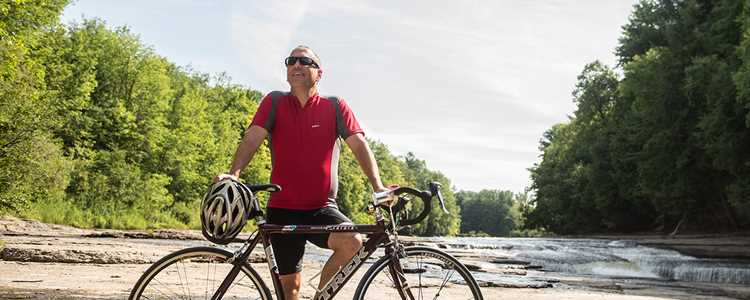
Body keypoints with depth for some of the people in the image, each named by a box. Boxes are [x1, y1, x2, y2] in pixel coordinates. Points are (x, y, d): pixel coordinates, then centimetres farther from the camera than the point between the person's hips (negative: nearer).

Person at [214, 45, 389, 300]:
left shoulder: (335, 107, 1)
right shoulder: (275, 102, 2)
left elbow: (359, 145, -6)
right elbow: (252, 138, -9)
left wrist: (377, 186, -22)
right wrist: (234, 173, -28)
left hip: (322, 209, 0)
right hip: (282, 211, 0)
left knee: (353, 241, -28)